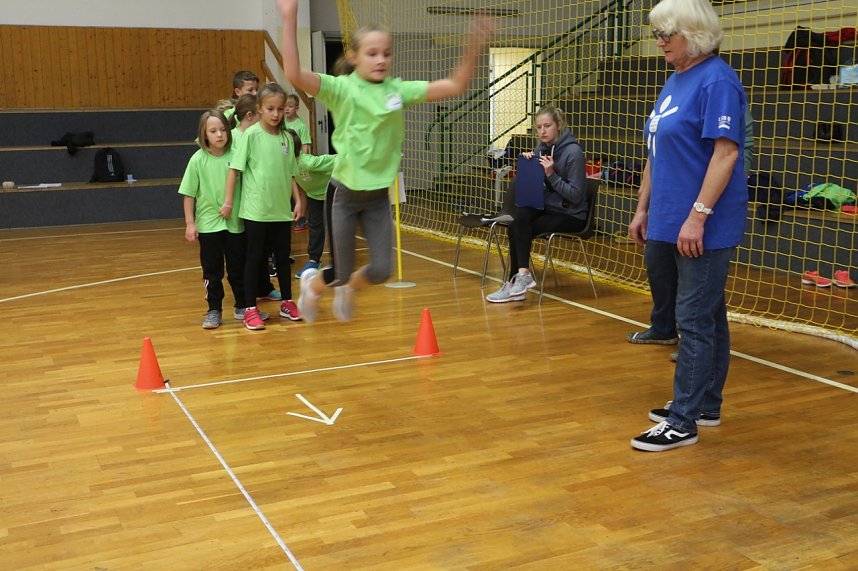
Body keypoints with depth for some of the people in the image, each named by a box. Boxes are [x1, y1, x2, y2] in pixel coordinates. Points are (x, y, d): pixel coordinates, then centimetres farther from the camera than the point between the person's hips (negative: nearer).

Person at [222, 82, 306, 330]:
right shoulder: (251, 134, -8)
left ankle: (287, 302, 27)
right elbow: (234, 168, -7)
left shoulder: (286, 138, 6)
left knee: (283, 256, 12)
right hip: (256, 209, -4)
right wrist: (228, 201, -9)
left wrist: (298, 200, 7)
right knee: (255, 257, 3)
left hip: (282, 209, 4)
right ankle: (250, 309, 11)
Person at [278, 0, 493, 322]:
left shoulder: (399, 89, -1)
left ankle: (348, 289, 40)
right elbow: (294, 75, -29)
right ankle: (312, 285, 42)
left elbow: (456, 86, -4)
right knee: (340, 273, 6)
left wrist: (474, 47, -17)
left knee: (381, 270, 6)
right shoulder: (341, 89, -12)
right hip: (345, 193, -4)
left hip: (379, 195, 4)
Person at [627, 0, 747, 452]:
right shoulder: (674, 82, 15)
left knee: (695, 320, -3)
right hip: (666, 226, 9)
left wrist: (697, 216, -23)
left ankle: (683, 421, 3)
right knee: (707, 316, 16)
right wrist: (643, 208, 18)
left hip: (702, 229, -9)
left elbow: (726, 152, -20)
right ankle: (706, 405, 26)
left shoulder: (717, 81, -13)